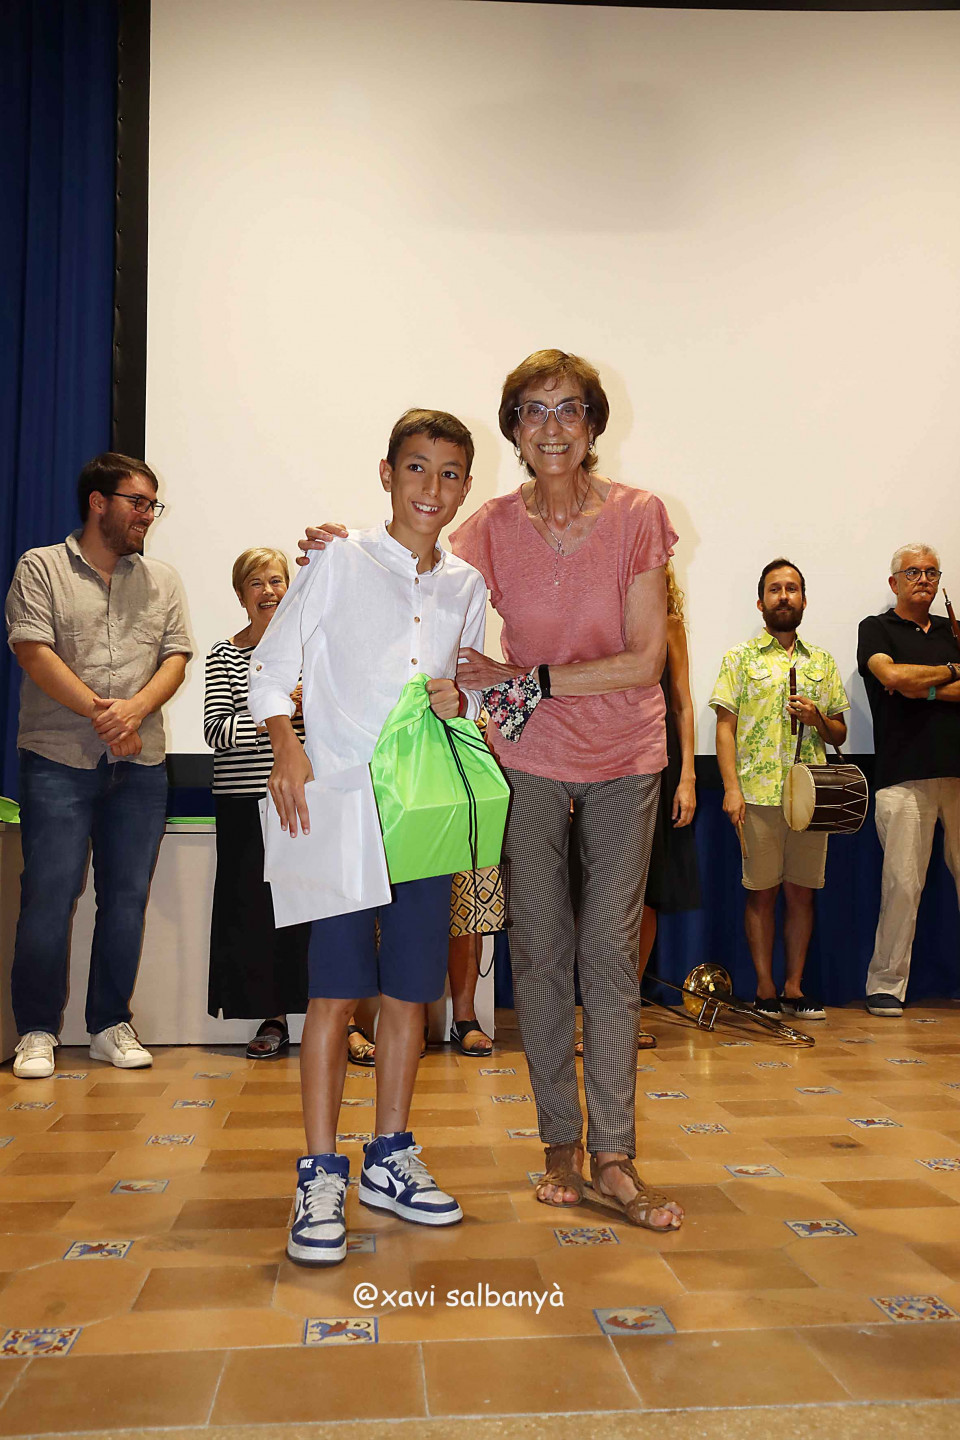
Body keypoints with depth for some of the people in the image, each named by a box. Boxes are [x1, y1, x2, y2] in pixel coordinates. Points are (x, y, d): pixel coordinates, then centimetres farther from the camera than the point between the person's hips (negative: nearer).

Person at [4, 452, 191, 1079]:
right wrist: (97, 710, -14)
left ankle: (112, 1025, 17)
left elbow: (176, 656, 7)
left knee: (128, 897, 5)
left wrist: (135, 709, -11)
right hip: (58, 759, -3)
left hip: (141, 764, 3)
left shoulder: (163, 580, 16)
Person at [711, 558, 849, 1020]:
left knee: (802, 891, 7)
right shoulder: (741, 657, 6)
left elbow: (839, 735, 17)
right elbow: (725, 726, 0)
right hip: (759, 792, -3)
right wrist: (731, 787, -10)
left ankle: (794, 987, 17)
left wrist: (817, 717, -5)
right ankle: (765, 989, 11)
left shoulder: (822, 662, 15)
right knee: (762, 892, 2)